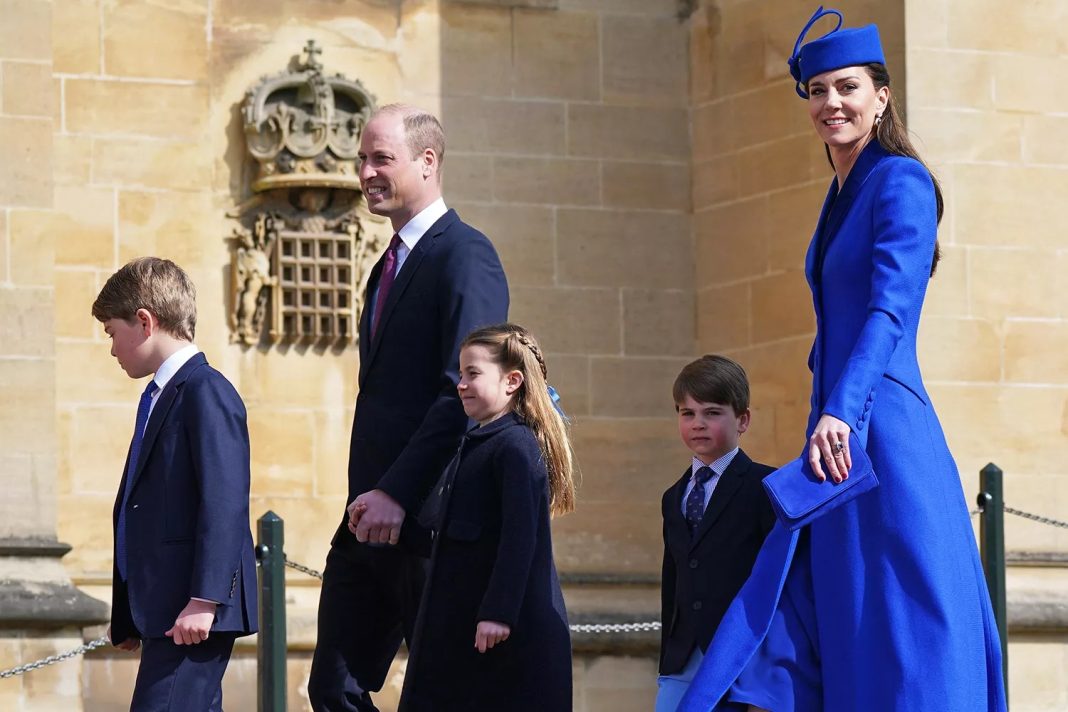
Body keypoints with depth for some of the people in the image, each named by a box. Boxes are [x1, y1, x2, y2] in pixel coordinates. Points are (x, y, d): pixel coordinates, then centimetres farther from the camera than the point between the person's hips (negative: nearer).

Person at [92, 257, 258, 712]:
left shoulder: (206, 392, -10)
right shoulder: (158, 398, 21)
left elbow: (224, 503, -18)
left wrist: (204, 600, -24)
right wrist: (126, 613, 25)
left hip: (192, 609, -10)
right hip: (160, 609, 10)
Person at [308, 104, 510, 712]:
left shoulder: (465, 255, -10)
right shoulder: (392, 264, 20)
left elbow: (466, 392, -19)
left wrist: (397, 493, -23)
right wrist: (369, 495, 12)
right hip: (372, 519, 9)